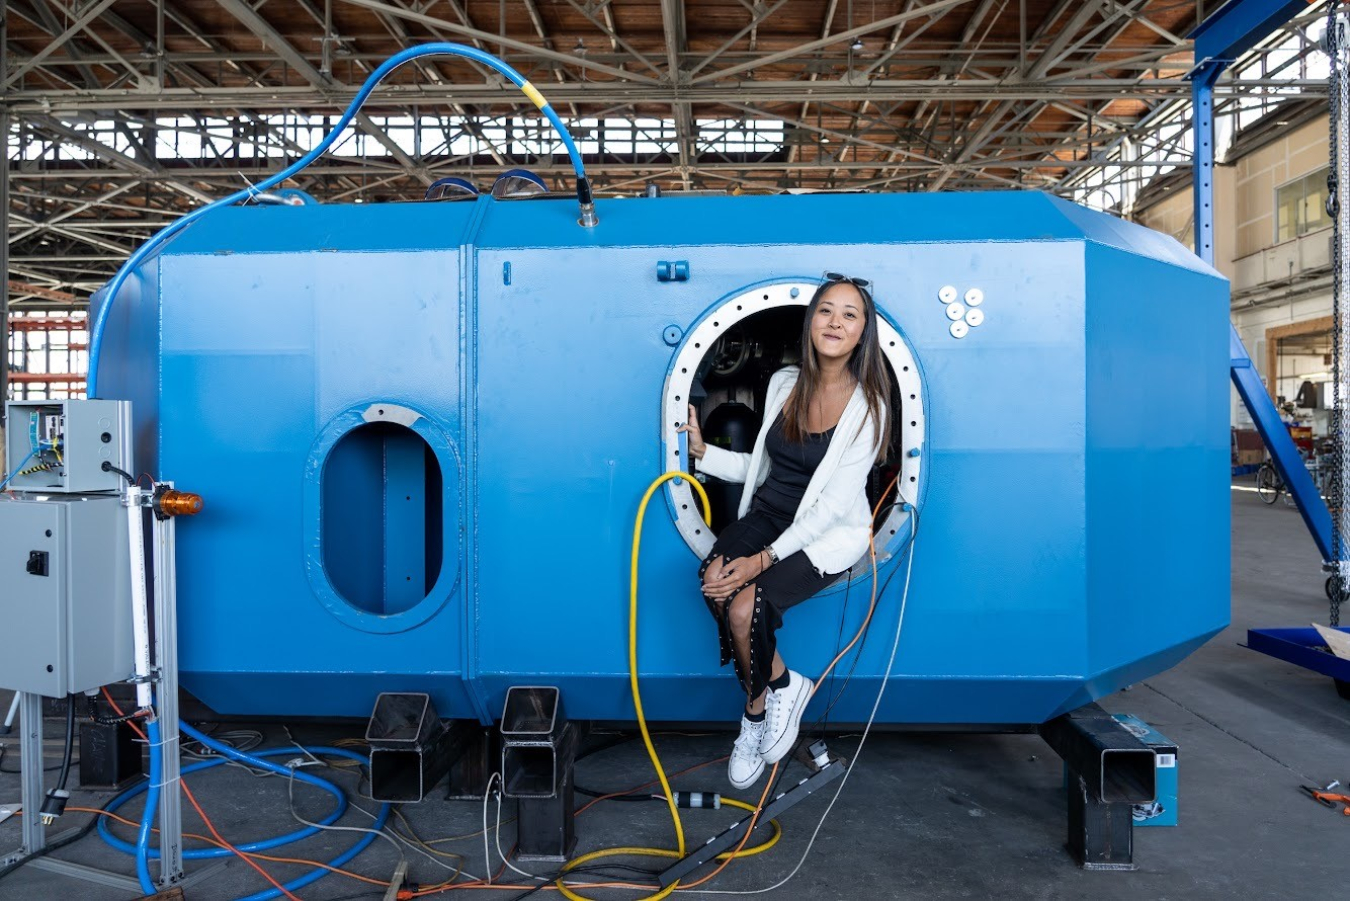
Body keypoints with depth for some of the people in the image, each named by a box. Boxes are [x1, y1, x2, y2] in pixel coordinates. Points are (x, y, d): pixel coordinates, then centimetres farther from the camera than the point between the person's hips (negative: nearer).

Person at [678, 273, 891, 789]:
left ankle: (756, 709, 3)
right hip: (768, 514, 5)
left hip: (829, 534, -5)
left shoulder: (866, 404, -12)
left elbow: (834, 503, -17)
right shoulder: (784, 383, 4)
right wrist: (702, 451, -1)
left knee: (745, 606, -28)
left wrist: (766, 557, -23)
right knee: (714, 581, -27)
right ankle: (780, 685, -5)